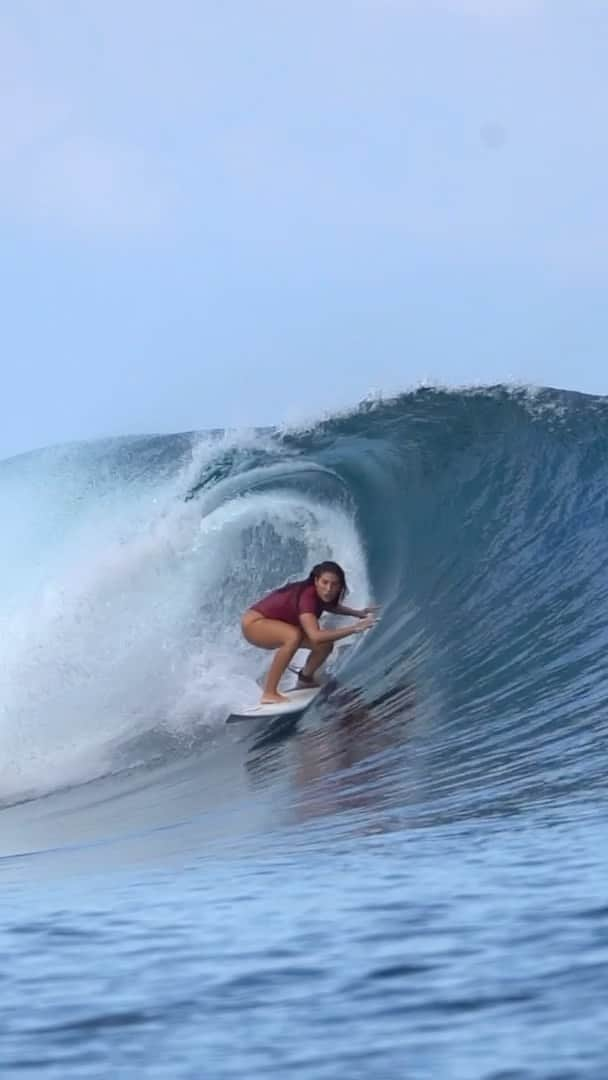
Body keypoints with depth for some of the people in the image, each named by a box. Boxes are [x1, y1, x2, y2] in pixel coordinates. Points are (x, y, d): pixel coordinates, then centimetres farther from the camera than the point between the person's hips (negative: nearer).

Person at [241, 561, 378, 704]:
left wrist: (357, 613, 6)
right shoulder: (307, 596, -34)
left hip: (276, 627, 9)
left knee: (325, 644, -3)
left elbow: (329, 606, 19)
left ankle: (305, 680, 25)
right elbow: (315, 636, -47)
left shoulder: (319, 594, -8)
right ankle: (268, 694, -31)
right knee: (294, 635, -37)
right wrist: (354, 629, -47)